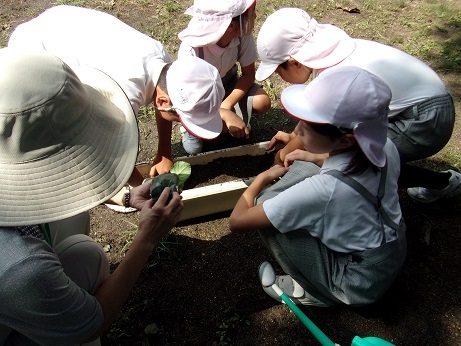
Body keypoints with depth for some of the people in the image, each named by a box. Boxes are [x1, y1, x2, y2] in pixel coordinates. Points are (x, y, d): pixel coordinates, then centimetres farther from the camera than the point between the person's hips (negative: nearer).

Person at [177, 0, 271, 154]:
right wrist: (226, 115, -46)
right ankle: (191, 126, 3)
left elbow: (248, 74, -12)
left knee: (262, 102, -21)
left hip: (227, 83, 4)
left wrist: (226, 105, -29)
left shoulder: (243, 34, -25)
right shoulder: (191, 49, -36)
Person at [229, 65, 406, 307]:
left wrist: (264, 177, -8)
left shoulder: (323, 190, -35)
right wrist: (308, 158, 6)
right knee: (296, 171, 1)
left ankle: (316, 292, 4)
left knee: (265, 201, -12)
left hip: (361, 286, -6)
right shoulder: (385, 147, -16)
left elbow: (237, 221, -24)